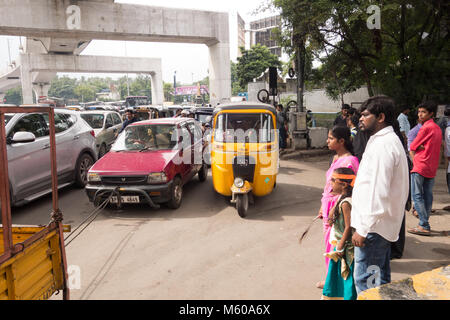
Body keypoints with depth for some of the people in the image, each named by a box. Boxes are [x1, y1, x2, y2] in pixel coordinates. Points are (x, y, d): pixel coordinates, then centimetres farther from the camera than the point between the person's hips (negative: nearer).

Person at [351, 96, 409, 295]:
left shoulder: (383, 145, -20)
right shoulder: (389, 140, 14)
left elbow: (378, 192, -26)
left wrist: (363, 229, -21)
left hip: (374, 226, -11)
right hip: (385, 223, 11)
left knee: (365, 279, -2)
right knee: (381, 277, 21)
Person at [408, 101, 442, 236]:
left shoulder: (426, 128, -13)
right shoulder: (437, 128, 14)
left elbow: (413, 146, -10)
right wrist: (421, 146, 1)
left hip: (420, 166, -9)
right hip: (432, 168, 9)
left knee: (417, 196, -5)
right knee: (427, 196, 11)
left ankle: (424, 226, -7)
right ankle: (425, 224, 17)